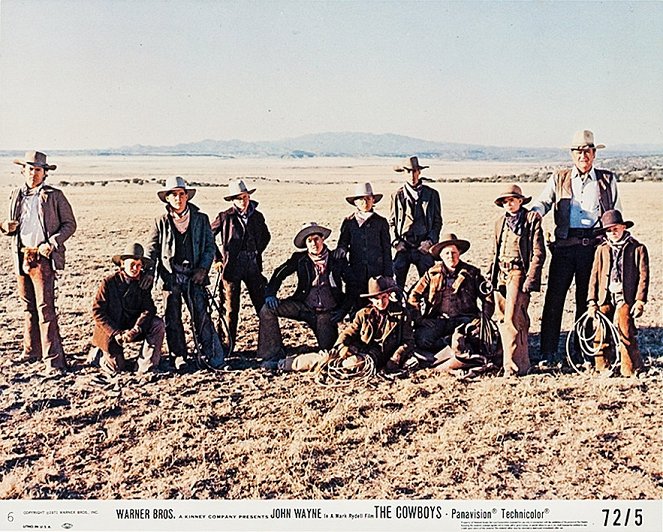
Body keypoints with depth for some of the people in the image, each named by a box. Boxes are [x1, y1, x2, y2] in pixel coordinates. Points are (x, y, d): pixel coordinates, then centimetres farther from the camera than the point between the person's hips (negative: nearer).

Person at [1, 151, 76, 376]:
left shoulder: (54, 196, -3)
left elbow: (69, 224, -2)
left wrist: (52, 243, -15)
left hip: (43, 258, -6)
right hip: (21, 256, 6)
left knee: (45, 308, -10)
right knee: (28, 307, 15)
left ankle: (54, 361, -7)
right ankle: (31, 351, 28)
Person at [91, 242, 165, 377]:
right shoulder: (109, 282, -12)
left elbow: (149, 309, -12)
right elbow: (97, 311, -13)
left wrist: (135, 330, -27)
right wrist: (116, 333, -22)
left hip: (133, 327, 3)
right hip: (110, 330, -3)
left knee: (158, 324, -23)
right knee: (116, 368, -9)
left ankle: (145, 367, -18)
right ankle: (101, 354, 26)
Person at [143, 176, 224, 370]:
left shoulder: (201, 219, 4)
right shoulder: (161, 221, 5)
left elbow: (210, 246, 6)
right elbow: (152, 249, 7)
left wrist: (202, 269, -5)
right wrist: (149, 271, -7)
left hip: (194, 275, -1)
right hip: (170, 276, 1)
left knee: (201, 315, -7)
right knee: (173, 318, 6)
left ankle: (212, 355, 1)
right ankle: (179, 357, 17)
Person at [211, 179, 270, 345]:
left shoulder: (257, 216, 6)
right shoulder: (225, 217, -5)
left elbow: (266, 236, 24)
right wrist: (218, 257, 1)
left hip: (253, 266, 3)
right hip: (232, 267, -3)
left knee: (263, 305, 2)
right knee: (231, 309, 4)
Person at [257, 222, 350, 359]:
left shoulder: (337, 260, -4)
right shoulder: (300, 258, -1)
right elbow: (279, 273, 1)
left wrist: (344, 309, -6)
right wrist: (270, 294, -14)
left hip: (328, 312, -1)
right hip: (305, 306, 2)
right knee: (267, 309, -17)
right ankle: (274, 354, -12)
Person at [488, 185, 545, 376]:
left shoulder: (532, 221, 0)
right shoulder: (500, 222, 17)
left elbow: (539, 253, -4)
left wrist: (530, 279, -12)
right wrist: (492, 275, 15)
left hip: (518, 273, -6)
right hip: (501, 274, 6)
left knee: (512, 319, -14)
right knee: (501, 318, 4)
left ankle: (514, 365, -8)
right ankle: (516, 359, 15)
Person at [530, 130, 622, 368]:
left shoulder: (608, 180, 14)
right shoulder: (559, 179, 13)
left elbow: (616, 216, 15)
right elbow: (543, 201, 1)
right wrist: (535, 211, -22)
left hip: (594, 244, 1)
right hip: (565, 244, -1)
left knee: (587, 301, 6)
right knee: (554, 298, -5)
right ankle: (548, 354, -1)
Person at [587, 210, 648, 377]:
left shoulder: (638, 249, 6)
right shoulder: (601, 250, 13)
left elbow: (643, 276, 2)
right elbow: (594, 276, 11)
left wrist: (640, 301, -5)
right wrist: (592, 301, 5)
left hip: (625, 298, -3)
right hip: (605, 297, 3)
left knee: (625, 333, -11)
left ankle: (631, 370, 1)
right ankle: (602, 369, 11)